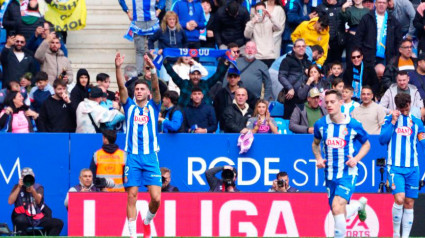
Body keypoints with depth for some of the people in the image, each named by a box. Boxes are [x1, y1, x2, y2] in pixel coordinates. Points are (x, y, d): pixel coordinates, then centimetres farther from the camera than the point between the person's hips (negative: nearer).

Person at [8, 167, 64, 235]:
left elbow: (38, 201, -12)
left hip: (38, 218, 3)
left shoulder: (38, 187, 9)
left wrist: (32, 190, -32)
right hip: (24, 217, -3)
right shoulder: (17, 187, 7)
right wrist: (19, 187, -13)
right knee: (20, 221, -40)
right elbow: (10, 202, -9)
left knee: (59, 223, -16)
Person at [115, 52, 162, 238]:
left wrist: (153, 70, -23)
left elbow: (156, 88, -7)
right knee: (132, 196, -5)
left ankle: (147, 221, 21)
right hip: (132, 157, 0)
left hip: (150, 158, 0)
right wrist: (118, 68, -17)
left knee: (156, 198, -7)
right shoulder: (130, 107, 10)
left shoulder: (153, 107, 9)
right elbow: (122, 87, -3)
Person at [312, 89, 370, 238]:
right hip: (330, 174, 4)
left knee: (337, 207, -25)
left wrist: (356, 158, -8)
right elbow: (315, 143, 20)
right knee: (339, 214, 12)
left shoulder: (353, 125, -7)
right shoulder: (320, 124, 0)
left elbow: (366, 144, 9)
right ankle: (359, 205, 43)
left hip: (348, 173, -4)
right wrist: (318, 158, 1)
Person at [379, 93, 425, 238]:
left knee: (409, 203, 2)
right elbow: (382, 140, -5)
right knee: (399, 198, -19)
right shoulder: (389, 119, 4)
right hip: (395, 166, -3)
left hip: (412, 167, 3)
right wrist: (393, 122, -10)